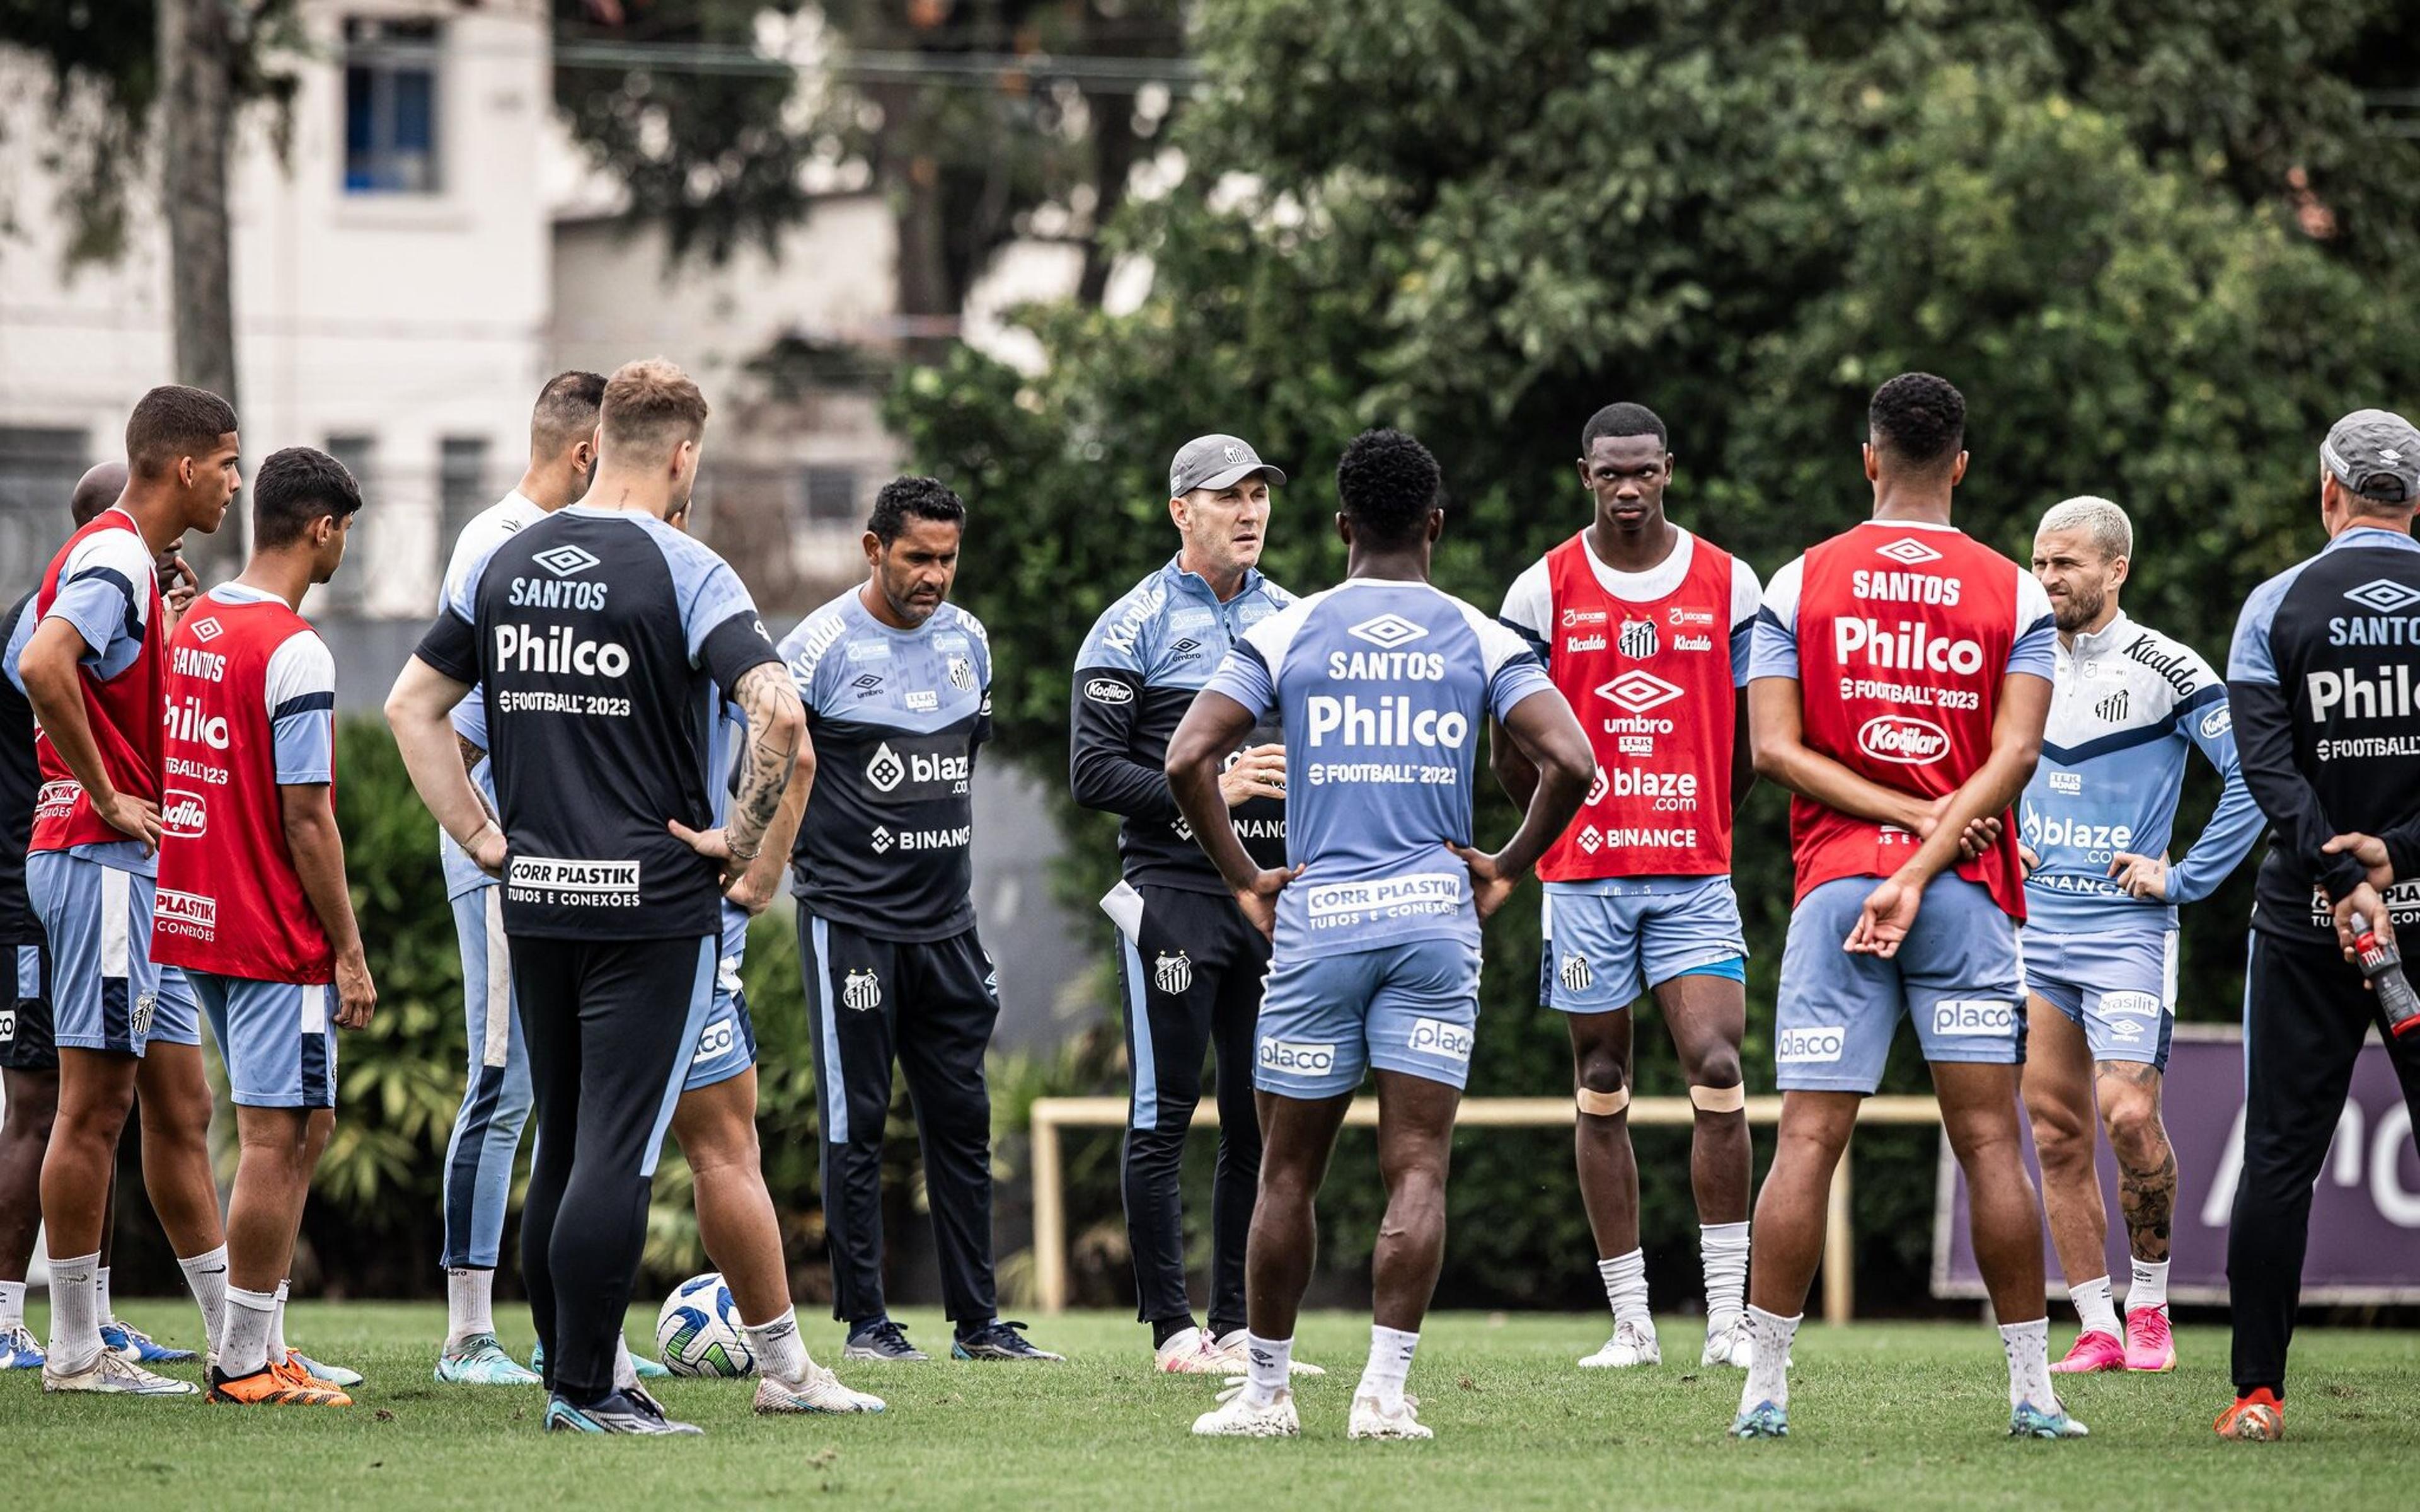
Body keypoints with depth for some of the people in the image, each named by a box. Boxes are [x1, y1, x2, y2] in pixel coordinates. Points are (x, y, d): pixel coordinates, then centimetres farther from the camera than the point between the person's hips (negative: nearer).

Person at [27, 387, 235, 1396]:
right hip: (103, 860, -10)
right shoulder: (116, 558, -14)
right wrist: (105, 796, -22)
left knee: (179, 1105, 11)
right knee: (96, 1102, -6)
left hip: (135, 870, 10)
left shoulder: (129, 562, 17)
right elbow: (42, 667, -30)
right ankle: (75, 1351, -2)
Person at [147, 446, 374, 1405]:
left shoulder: (193, 627, 10)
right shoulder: (293, 650, -16)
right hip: (277, 933, -9)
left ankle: (254, 1349, 14)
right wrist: (349, 952, -11)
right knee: (277, 1140, -3)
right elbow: (306, 819, -17)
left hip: (196, 921, 9)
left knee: (300, 1128, 16)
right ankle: (243, 1364, -2)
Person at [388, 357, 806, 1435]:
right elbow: (777, 711, -22)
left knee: (562, 1148, 14)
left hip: (535, 902, 6)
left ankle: (567, 1377, 19)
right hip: (655, 903, -6)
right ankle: (584, 1389, -6)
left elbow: (412, 705, 14)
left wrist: (482, 838, 13)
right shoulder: (684, 573, -10)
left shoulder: (504, 565, 8)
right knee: (616, 1153, -5)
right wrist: (741, 838, -10)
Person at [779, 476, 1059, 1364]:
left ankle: (978, 1321, 12)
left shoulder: (966, 641, 9)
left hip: (946, 920, 6)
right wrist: (811, 861, -5)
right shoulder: (823, 647, -11)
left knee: (962, 1117, 7)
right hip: (851, 919, -6)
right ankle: (865, 1320, 4)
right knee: (855, 1123, -2)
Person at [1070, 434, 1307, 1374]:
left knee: (1262, 1120, 7)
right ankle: (1173, 1330, -1)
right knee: (1164, 1114, -4)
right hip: (1174, 888, -6)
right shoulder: (1134, 628, -3)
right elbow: (1094, 772, -8)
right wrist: (1206, 791, -19)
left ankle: (1237, 1328, 13)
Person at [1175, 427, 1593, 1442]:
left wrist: (1244, 880, 2)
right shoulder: (1481, 642, 3)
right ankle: (1385, 1392, -9)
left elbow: (1187, 759, -7)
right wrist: (1507, 867, 4)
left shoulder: (1286, 635, 2)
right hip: (1435, 915, 0)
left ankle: (1264, 1391, 15)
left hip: (1315, 917, 0)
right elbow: (1570, 762, -8)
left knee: (1290, 1170, 9)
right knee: (1417, 1169, -1)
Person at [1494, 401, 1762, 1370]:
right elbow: (1509, 750, 9)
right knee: (1602, 1091, 3)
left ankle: (1729, 1317, -8)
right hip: (1583, 878, 0)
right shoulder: (1543, 591, 2)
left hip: (1696, 873, 0)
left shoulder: (1727, 584, 4)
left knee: (1717, 1071, -12)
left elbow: (1752, 735, 13)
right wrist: (1563, 825, 12)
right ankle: (1630, 1323, 8)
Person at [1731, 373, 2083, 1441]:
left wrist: (1907, 815, -4)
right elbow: (2013, 758, -8)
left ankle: (1764, 1387, -2)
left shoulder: (1800, 584, 3)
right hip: (1970, 889, 0)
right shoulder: (2014, 595, 3)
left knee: (1808, 1142, -1)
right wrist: (1925, 867, -11)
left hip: (1834, 880, 0)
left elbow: (1773, 747, -3)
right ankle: (2031, 1389, 4)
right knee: (1989, 1142, 2)